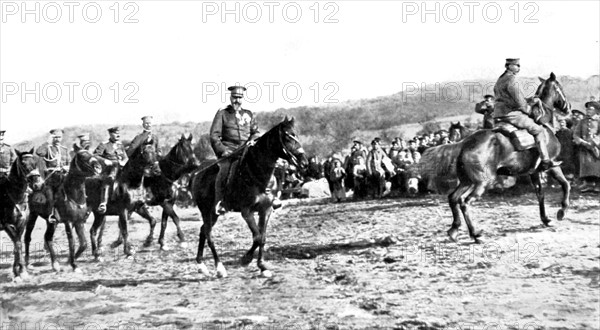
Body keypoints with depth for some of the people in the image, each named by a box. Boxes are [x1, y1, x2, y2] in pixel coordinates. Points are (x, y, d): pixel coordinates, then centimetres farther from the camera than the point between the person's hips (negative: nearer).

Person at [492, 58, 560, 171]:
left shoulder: (499, 80, 19)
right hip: (511, 114, -9)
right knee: (538, 130, -4)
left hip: (498, 115, 9)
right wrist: (528, 109, 1)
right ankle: (545, 161, -9)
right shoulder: (511, 79, -11)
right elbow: (519, 101, -17)